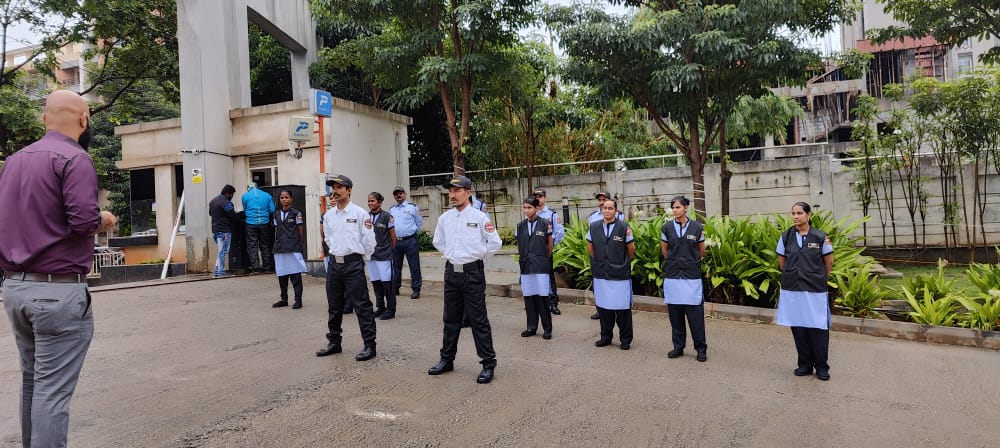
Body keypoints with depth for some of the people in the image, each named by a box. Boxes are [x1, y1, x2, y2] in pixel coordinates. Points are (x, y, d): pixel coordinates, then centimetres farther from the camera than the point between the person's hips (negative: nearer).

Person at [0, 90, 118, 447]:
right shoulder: (74, 158, -12)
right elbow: (83, 221, -22)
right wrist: (104, 221, -3)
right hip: (58, 290, -8)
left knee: (31, 381, 19)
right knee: (52, 390, -2)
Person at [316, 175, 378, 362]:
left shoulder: (360, 213, -7)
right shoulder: (328, 215, 11)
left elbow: (369, 240, -5)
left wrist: (361, 259, 4)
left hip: (353, 264, -6)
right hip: (334, 263, 6)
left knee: (362, 306, -5)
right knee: (334, 306, 14)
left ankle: (369, 345, 1)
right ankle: (334, 342, 27)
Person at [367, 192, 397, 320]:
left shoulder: (386, 216, -6)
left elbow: (393, 236, 1)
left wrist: (390, 251, 5)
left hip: (384, 255, -5)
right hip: (371, 254, 5)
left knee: (387, 282, -2)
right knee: (375, 282, 10)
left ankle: (390, 310, 6)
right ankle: (380, 308, 23)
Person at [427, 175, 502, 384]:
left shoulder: (479, 217, -8)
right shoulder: (445, 218, 6)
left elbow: (495, 243, -3)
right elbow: (438, 241, 21)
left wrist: (478, 254, 0)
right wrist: (450, 254, 12)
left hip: (472, 272, -5)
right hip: (451, 271, 5)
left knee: (478, 320, -2)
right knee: (451, 318, 15)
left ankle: (488, 364, 6)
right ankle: (447, 359, 28)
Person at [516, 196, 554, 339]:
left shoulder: (545, 224, -3)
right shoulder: (521, 226, 7)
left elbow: (550, 245, 7)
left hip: (541, 266, -4)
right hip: (526, 266, 4)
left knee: (542, 297, -2)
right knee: (528, 297, 7)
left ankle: (547, 328, 8)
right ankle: (532, 327, 17)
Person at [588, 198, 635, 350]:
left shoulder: (624, 227, -7)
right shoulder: (594, 227, 2)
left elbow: (631, 251, 1)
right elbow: (590, 248, 16)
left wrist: (623, 264, -6)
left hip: (620, 274, -3)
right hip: (601, 275, 3)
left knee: (623, 308, 3)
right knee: (603, 306, 11)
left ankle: (625, 339, 17)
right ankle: (605, 337, 26)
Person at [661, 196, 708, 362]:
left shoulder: (697, 227, -3)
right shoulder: (667, 227, 1)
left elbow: (701, 251, 11)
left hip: (692, 276, -2)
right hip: (672, 276, 2)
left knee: (695, 314, -1)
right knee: (675, 314, 7)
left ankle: (701, 349, 12)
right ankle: (678, 347, 19)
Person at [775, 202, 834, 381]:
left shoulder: (820, 237, -5)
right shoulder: (786, 237, 2)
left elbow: (829, 262, 6)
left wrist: (819, 279, 14)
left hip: (815, 290, -2)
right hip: (792, 290, 2)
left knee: (818, 328, 1)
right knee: (798, 327, 8)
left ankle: (821, 367, 14)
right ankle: (804, 364, 20)